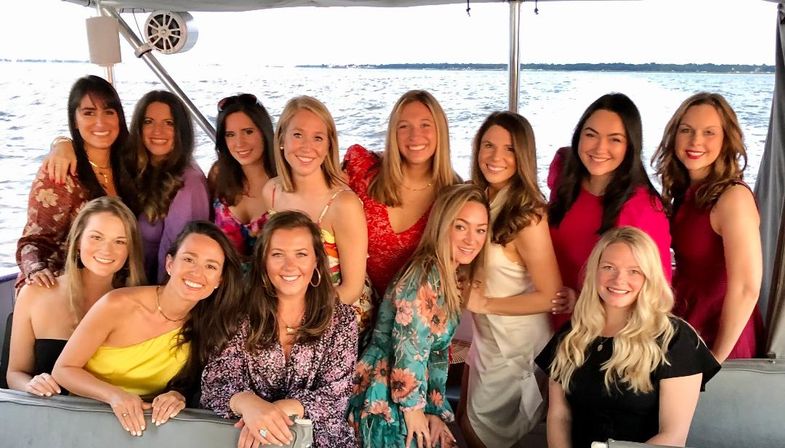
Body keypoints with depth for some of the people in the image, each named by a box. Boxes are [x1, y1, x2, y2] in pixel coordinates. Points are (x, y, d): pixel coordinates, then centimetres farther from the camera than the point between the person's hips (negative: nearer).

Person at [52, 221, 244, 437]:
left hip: (146, 423, 2)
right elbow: (63, 369, -10)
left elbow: (188, 381, 4)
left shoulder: (208, 324, -10)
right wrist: (115, 395, -25)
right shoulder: (119, 305, -18)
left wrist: (179, 395, -18)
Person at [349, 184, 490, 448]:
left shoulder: (448, 278, 7)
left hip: (413, 396, 9)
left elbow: (438, 352, 9)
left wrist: (435, 409, 5)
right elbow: (409, 347, -22)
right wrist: (413, 408, -13)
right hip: (385, 402, -8)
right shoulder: (427, 275, -21)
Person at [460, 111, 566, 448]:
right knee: (466, 420, 24)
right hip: (485, 336, 7)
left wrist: (485, 304, -21)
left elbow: (550, 297, -25)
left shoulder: (527, 216, -27)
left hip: (518, 346, -7)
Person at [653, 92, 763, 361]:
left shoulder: (734, 197, -22)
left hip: (719, 334, -7)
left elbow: (746, 289, -24)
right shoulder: (685, 190, 2)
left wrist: (717, 357, -17)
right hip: (685, 325, 7)